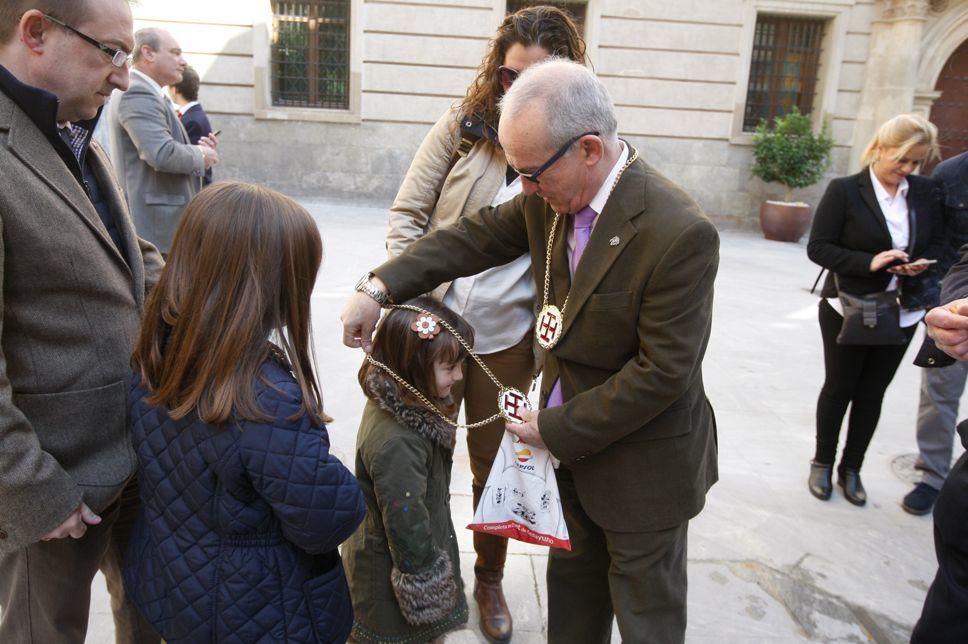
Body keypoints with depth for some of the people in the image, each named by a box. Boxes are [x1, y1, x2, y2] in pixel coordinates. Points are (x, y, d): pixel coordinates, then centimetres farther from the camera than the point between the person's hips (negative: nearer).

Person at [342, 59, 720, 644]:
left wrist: (557, 430, -19)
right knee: (572, 578, 27)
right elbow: (478, 237, 2)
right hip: (571, 441, 6)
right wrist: (380, 287, -8)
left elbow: (664, 372, -26)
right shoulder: (552, 198, -8)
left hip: (643, 462, -6)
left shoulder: (680, 233, -29)